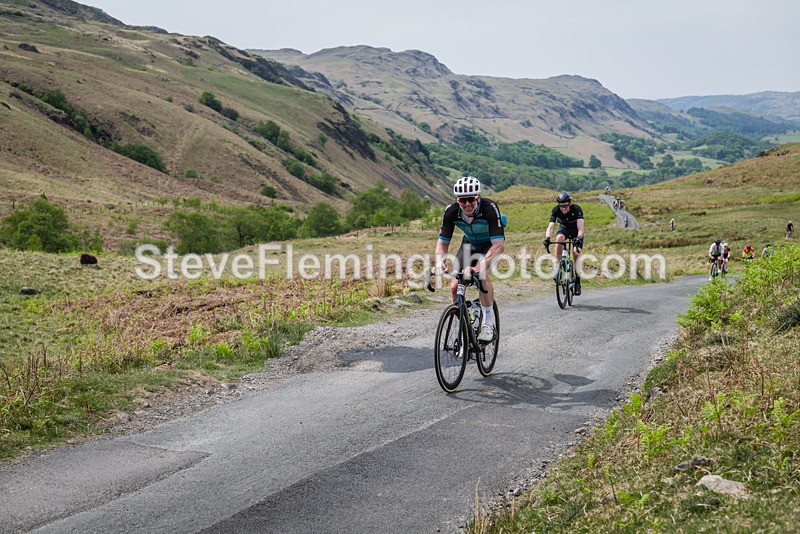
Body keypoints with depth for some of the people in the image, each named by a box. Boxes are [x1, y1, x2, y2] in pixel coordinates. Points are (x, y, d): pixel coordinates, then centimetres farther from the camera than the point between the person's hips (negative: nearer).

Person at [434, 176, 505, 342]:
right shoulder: (451, 211, -25)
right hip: (470, 243, 4)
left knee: (482, 275, -31)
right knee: (455, 287, -10)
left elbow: (498, 244, -42)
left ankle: (488, 324, -17)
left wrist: (480, 267, -55)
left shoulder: (489, 208, -36)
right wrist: (439, 263, -37)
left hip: (491, 243, -4)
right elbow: (442, 242, -16)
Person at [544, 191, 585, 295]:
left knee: (576, 253, -17)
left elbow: (580, 227, -43)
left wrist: (579, 238, -62)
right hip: (564, 228, 1)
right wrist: (547, 238, -55)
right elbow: (550, 226, -36)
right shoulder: (556, 210, -27)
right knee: (559, 239, -33)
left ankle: (577, 282, -5)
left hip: (576, 231, -1)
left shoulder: (576, 209, -33)